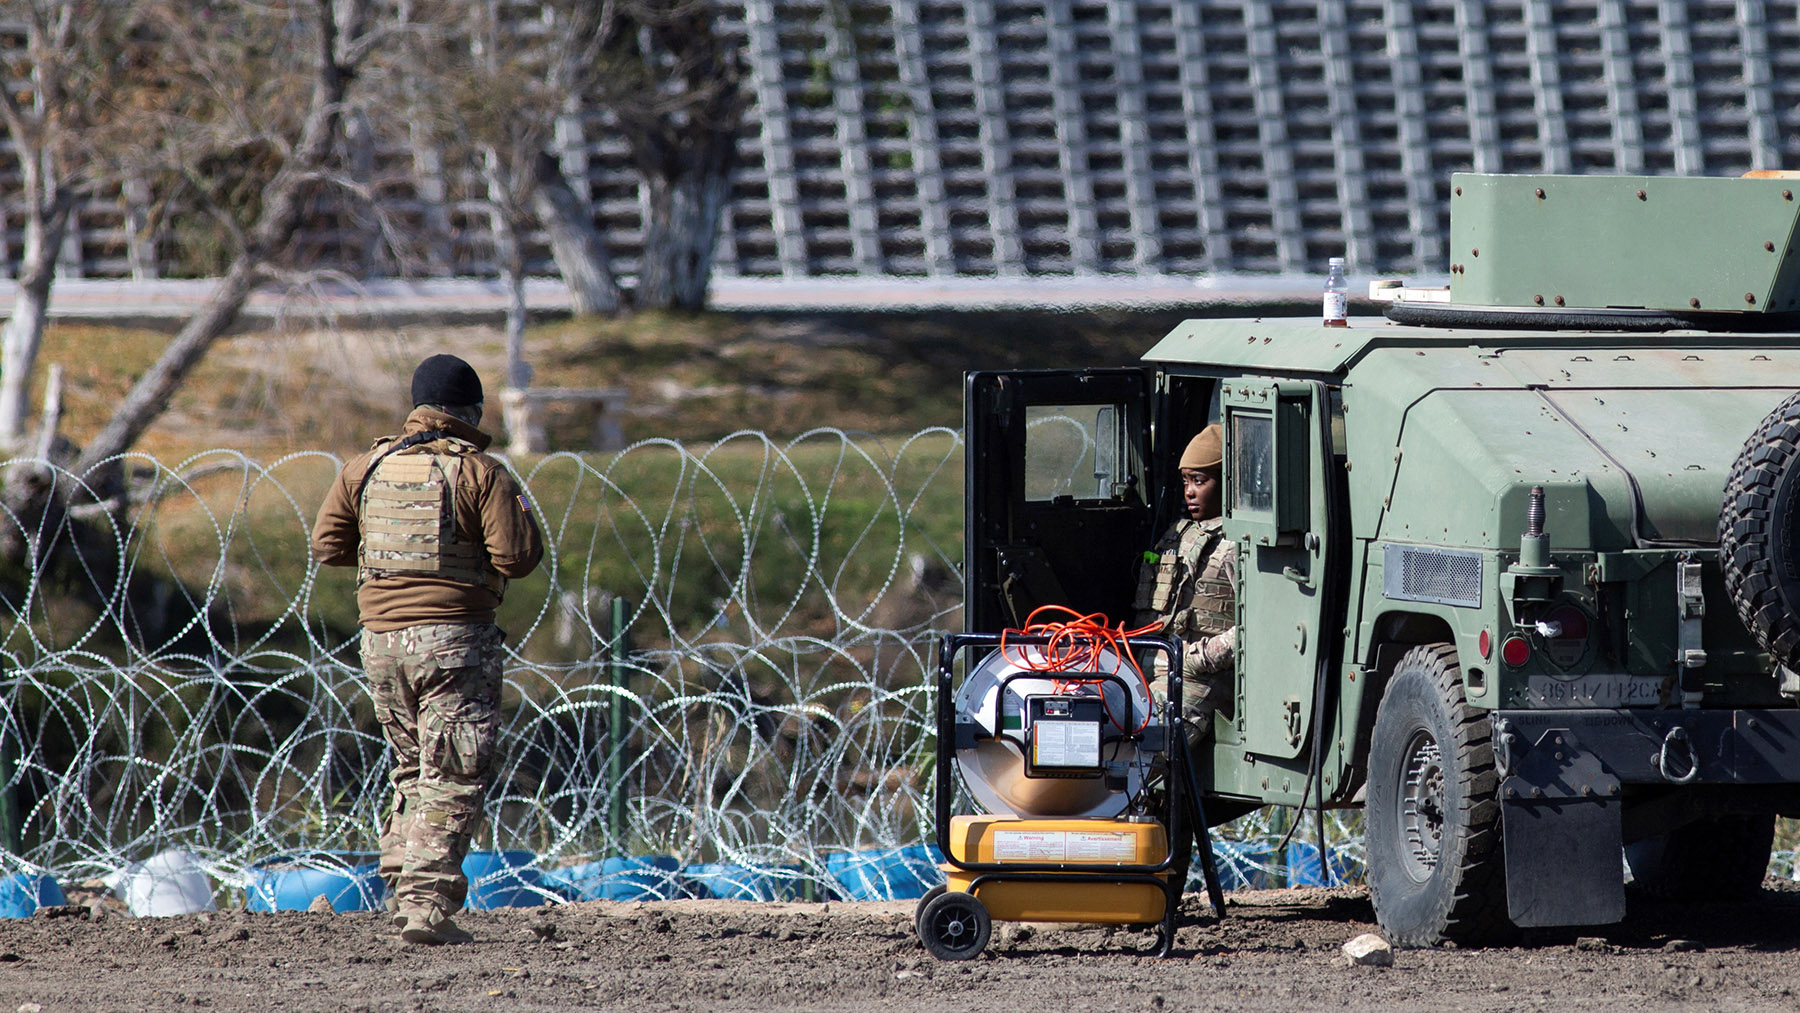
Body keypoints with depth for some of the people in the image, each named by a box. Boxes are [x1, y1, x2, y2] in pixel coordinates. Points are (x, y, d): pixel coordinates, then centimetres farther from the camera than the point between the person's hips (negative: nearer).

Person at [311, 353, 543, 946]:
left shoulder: (368, 468, 9)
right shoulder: (480, 474, -6)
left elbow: (326, 546, 11)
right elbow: (517, 557, -12)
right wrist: (520, 515, 8)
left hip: (380, 638, 5)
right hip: (455, 640, -5)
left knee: (413, 770, 20)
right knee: (452, 780, -3)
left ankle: (401, 891, 16)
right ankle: (426, 904, -13)